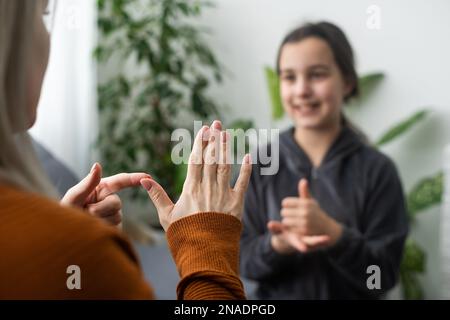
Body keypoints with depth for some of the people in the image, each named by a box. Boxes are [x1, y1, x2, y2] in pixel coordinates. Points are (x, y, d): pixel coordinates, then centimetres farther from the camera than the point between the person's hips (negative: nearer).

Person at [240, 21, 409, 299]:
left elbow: (383, 276, -12)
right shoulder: (258, 165, -6)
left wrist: (332, 232, -26)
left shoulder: (377, 169, -11)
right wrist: (279, 244, -24)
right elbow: (243, 260, -5)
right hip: (275, 297, 1)